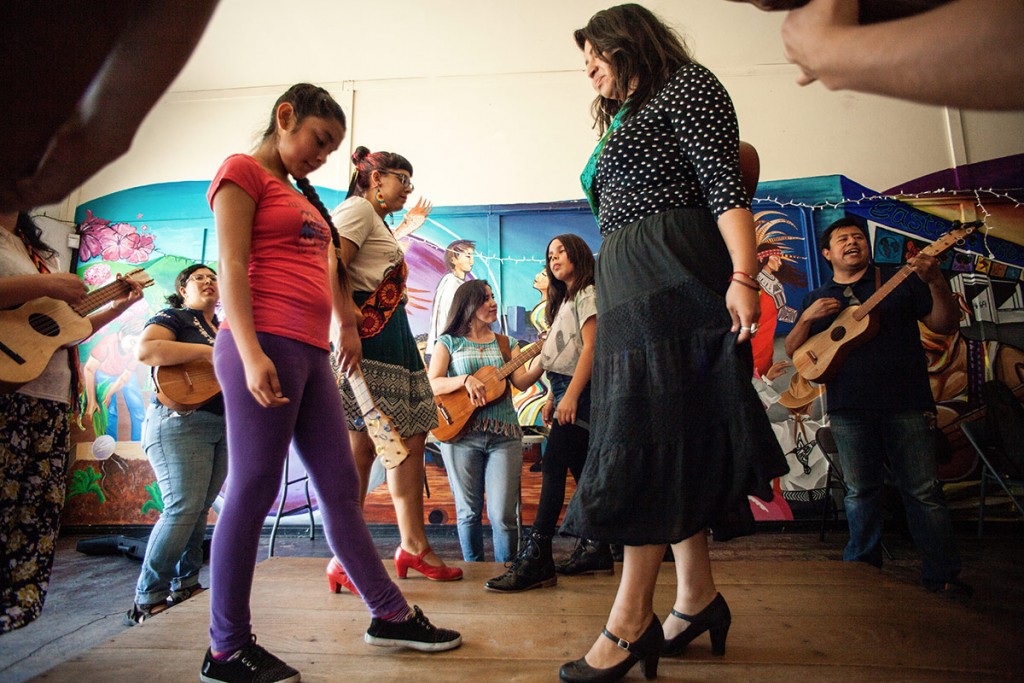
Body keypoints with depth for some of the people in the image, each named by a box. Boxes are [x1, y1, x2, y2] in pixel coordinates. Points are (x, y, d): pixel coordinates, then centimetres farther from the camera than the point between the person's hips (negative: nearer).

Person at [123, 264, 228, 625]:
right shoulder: (172, 318, 1)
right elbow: (146, 351, -20)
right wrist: (209, 352, -22)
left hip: (224, 425, 7)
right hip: (180, 421, -7)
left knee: (199, 510, 8)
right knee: (182, 508, -13)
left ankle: (185, 586, 18)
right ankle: (148, 599, -3)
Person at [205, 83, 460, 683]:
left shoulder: (302, 196, 27)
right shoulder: (243, 171, 4)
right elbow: (231, 267, -9)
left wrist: (347, 326, 17)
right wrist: (251, 353, -19)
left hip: (311, 352, 8)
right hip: (266, 346, -8)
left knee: (341, 486, 9)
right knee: (253, 492, -3)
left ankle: (391, 613, 18)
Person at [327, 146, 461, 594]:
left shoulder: (380, 223, 31)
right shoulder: (356, 208, 0)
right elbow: (331, 266, -16)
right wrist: (347, 326, -25)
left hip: (394, 338, 11)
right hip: (368, 336, -10)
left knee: (413, 437, 7)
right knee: (362, 443, -11)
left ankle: (413, 546, 15)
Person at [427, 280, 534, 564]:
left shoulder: (506, 344, 14)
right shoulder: (449, 342, 7)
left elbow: (521, 382, 0)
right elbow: (432, 384, -3)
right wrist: (465, 379, -18)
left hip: (503, 434, 1)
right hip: (459, 432, -1)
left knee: (503, 514, -3)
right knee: (469, 511, 8)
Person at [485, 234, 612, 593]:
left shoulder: (588, 294, -3)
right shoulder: (564, 301, 24)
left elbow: (590, 348, -14)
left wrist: (570, 395, -21)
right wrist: (552, 398, 14)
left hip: (580, 391, -9)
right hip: (566, 391, 9)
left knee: (553, 465, -16)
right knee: (581, 470, 10)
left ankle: (536, 558, -17)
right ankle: (596, 550, 17)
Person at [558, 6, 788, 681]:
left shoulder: (687, 85, 5)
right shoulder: (627, 120, 30)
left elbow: (725, 183, -10)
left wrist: (744, 275, -22)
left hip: (674, 278, -9)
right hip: (629, 292, 9)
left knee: (650, 434, -13)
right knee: (674, 439, 5)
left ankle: (631, 622, -6)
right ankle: (698, 595, 13)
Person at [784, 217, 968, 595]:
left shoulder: (901, 281, 10)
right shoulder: (817, 298, 13)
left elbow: (945, 325, 5)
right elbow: (792, 351, 9)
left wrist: (936, 282, -12)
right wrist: (808, 317, -8)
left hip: (906, 402, -1)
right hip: (848, 408, 1)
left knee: (923, 491, 1)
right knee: (861, 491, 9)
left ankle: (943, 577, 14)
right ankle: (862, 567, 21)